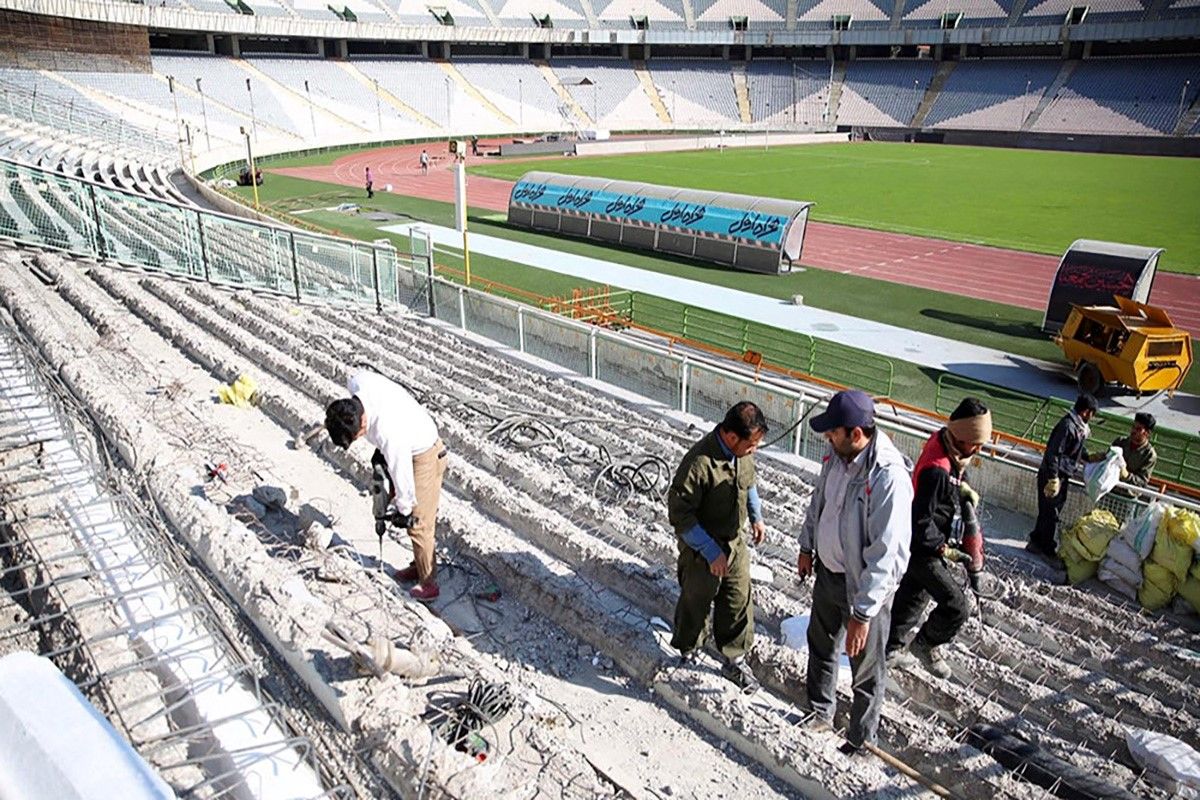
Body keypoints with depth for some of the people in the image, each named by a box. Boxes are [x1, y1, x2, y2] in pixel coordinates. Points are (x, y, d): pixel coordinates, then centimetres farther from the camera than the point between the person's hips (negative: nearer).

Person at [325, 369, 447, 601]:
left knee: (417, 523, -1)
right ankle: (419, 566, 34)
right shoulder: (358, 383, -18)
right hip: (412, 446, 9)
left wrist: (403, 510, -9)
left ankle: (428, 584, 12)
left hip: (425, 457, -9)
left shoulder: (389, 434, -39)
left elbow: (400, 474, -27)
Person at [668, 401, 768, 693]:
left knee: (739, 601, 14)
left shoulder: (742, 453, -9)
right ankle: (687, 652, 42)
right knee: (695, 602, 15)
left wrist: (756, 516, 7)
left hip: (736, 542, 6)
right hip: (702, 551, -6)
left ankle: (735, 661, 32)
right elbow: (679, 514, -27)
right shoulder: (699, 463, -33)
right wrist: (711, 552, -24)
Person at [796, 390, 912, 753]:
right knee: (820, 646, 27)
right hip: (827, 570, 8)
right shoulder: (836, 455, -8)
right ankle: (819, 713, 52)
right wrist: (807, 546, 18)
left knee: (866, 671, 14)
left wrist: (862, 613, -29)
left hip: (864, 584, -8)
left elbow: (886, 554, -31)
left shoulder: (890, 477, -33)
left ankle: (861, 739, 38)